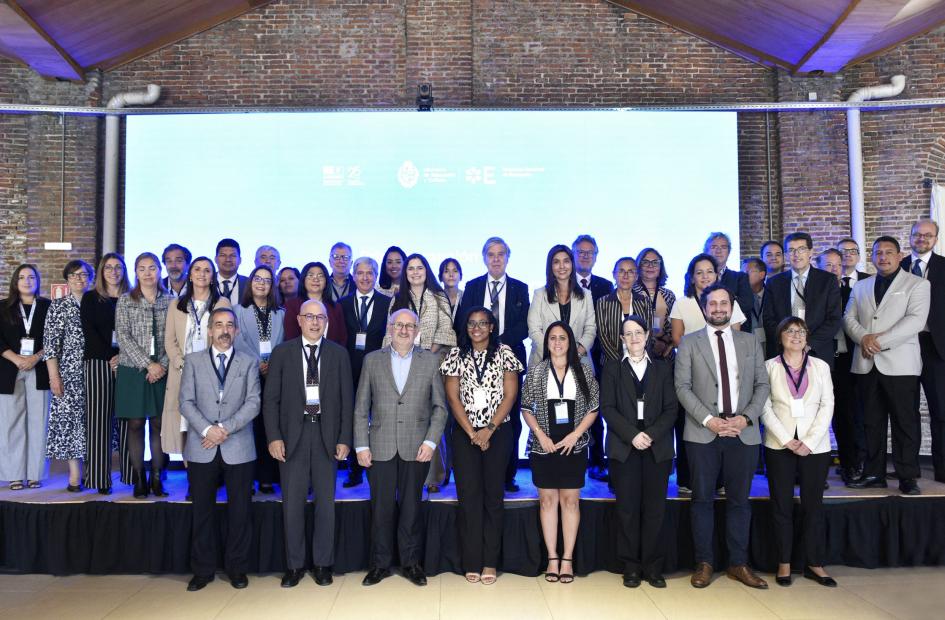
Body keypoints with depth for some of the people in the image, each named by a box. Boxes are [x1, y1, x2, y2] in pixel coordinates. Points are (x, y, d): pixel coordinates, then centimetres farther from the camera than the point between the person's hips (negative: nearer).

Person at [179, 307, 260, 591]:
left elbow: (253, 403, -4)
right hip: (201, 448, 1)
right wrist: (207, 429, -15)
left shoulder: (249, 362, 6)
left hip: (238, 447, 0)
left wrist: (225, 428, -15)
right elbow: (186, 402, -1)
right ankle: (203, 570, 20)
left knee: (240, 510, 5)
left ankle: (237, 568, 18)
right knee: (202, 510, 8)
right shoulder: (193, 361, 7)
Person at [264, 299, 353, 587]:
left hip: (327, 435, 1)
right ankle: (294, 565, 20)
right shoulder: (282, 352, 4)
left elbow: (347, 399, 4)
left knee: (326, 501, 8)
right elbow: (271, 399, 2)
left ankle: (322, 563, 21)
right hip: (292, 435, 0)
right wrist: (274, 437, -7)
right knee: (292, 503, 6)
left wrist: (344, 439, -2)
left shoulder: (339, 354, 5)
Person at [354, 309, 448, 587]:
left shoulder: (430, 360, 5)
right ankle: (380, 564, 21)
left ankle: (411, 563, 22)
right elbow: (361, 408, 6)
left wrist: (430, 441, -5)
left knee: (411, 507, 8)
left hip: (415, 448, 0)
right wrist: (361, 445, -1)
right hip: (380, 448, 0)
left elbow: (440, 406, 5)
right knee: (381, 508, 6)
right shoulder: (372, 360, 6)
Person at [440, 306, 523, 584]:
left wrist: (489, 430, -9)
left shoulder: (504, 353, 3)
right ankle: (472, 562, 8)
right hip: (464, 433, 1)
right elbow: (453, 397, 0)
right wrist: (472, 433, -8)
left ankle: (490, 561, 10)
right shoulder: (456, 355, 5)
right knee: (468, 494, 1)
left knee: (493, 494, 3)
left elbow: (510, 394, -2)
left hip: (497, 432, 0)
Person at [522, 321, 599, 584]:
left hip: (574, 445, 0)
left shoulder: (584, 370, 2)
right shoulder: (535, 371, 1)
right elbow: (526, 408, 3)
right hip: (544, 445, 0)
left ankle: (567, 559, 11)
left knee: (570, 500, 4)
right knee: (547, 500, 4)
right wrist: (541, 435, -8)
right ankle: (552, 558, 12)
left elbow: (593, 408, 2)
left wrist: (574, 436, -7)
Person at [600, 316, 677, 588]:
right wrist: (632, 435, -12)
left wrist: (651, 434, -10)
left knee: (654, 509, 2)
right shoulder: (612, 368, 8)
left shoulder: (662, 367, 11)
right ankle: (631, 567, 11)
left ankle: (652, 567, 12)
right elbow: (607, 408, -1)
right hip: (624, 447, -1)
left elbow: (671, 408, 4)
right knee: (628, 509, 2)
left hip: (657, 447, 1)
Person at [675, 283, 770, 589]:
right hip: (703, 433, -2)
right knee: (703, 499, 4)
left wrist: (746, 417, -8)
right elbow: (683, 386, -2)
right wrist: (708, 419, -13)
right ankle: (704, 563, 14)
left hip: (743, 433, 2)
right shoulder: (689, 343, 5)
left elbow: (762, 384, 8)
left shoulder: (750, 342, 12)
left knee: (739, 500, 9)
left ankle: (738, 564, 20)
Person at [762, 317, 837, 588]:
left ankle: (814, 563, 17)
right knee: (782, 506, 5)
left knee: (813, 505, 7)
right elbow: (765, 407, -3)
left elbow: (827, 406, 1)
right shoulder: (770, 367, 2)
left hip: (815, 447, 1)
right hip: (779, 446, -1)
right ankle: (784, 563, 14)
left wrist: (810, 442, -9)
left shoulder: (820, 366, 6)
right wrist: (787, 440, -11)